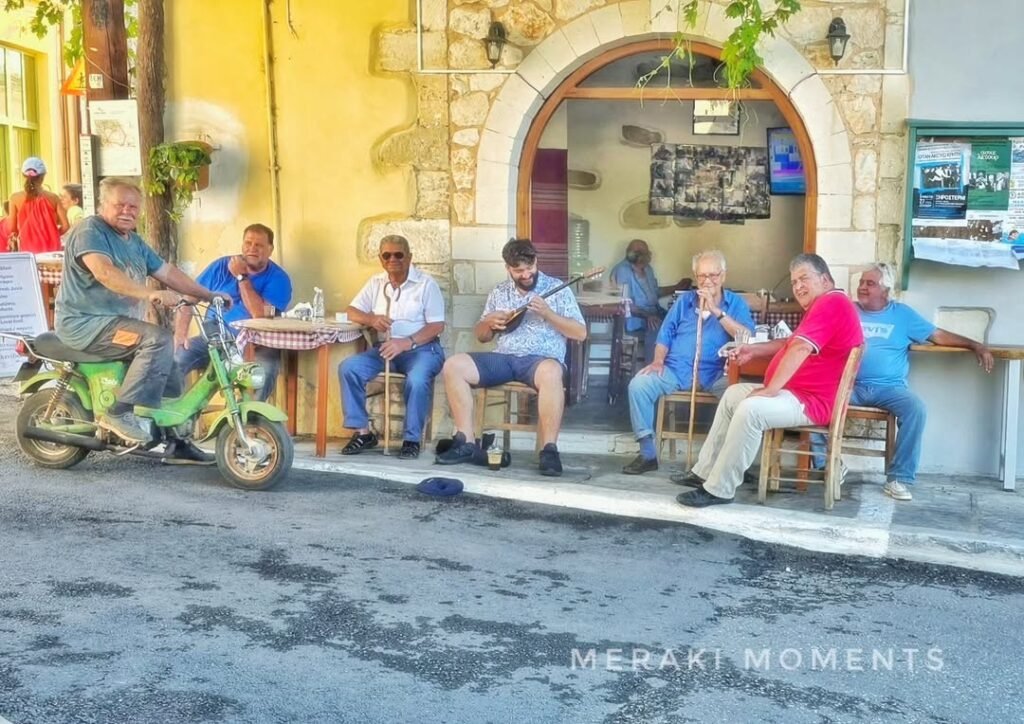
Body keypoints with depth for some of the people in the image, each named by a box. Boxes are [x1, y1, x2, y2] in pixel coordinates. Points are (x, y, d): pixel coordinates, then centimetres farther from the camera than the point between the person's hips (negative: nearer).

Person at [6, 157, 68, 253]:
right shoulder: (53, 198, -1)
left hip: (28, 249, -1)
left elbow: (12, 230, 0)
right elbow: (65, 226, -2)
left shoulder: (16, 198, -2)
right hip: (51, 248, 1)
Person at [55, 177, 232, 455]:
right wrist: (149, 294, -43)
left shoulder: (134, 241, 16)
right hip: (85, 323, -10)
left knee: (167, 364, 11)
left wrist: (208, 295, 10)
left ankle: (174, 440, 19)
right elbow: (104, 272, -30)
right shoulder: (90, 231, -13)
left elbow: (167, 272, 19)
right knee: (159, 339, -26)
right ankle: (119, 413, -25)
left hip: (116, 322, 10)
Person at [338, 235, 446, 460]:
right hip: (386, 347, 5)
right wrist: (371, 319, -14)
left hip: (421, 348, -5)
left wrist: (407, 343, -24)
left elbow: (437, 325, -10)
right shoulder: (376, 282, 11)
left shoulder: (426, 283, -4)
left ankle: (412, 439, -20)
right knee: (348, 368, -19)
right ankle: (363, 433, -12)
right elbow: (352, 312, 9)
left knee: (417, 379, -37)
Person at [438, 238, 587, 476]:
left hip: (541, 359, -4)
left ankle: (549, 449, -34)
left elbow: (580, 333, -1)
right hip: (503, 358, 4)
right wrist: (489, 322, -2)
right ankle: (466, 442, -16)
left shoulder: (557, 289, 4)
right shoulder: (499, 292, 15)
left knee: (551, 372, -41)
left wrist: (548, 313, -14)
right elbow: (480, 336, 21)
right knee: (453, 365, -17)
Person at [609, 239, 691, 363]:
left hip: (654, 312, 8)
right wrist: (647, 315, -28)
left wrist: (677, 287, 29)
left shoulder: (647, 269, 15)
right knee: (657, 327, -36)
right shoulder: (622, 271, -11)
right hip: (636, 318, -8)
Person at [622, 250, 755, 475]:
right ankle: (647, 454, -15)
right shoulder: (684, 301, 17)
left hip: (715, 373, -2)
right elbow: (665, 335, 17)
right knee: (639, 384, -22)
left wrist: (716, 311, -13)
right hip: (677, 369, 2)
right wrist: (658, 361, -2)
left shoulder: (736, 303, 8)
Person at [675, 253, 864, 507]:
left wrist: (770, 389, -27)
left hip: (812, 400, -12)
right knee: (733, 394, 17)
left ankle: (718, 489, -24)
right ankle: (706, 471, 15)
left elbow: (801, 348, -29)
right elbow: (791, 342, 29)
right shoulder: (823, 305, 18)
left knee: (751, 408, -31)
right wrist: (753, 350, 15)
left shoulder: (831, 303, -19)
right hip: (797, 391, 12)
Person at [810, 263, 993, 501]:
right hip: (850, 385, 0)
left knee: (916, 408, -30)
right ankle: (827, 463, -16)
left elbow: (938, 335, 13)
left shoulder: (902, 314, 13)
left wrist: (974, 345, 4)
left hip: (889, 387, 0)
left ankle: (898, 478, -24)